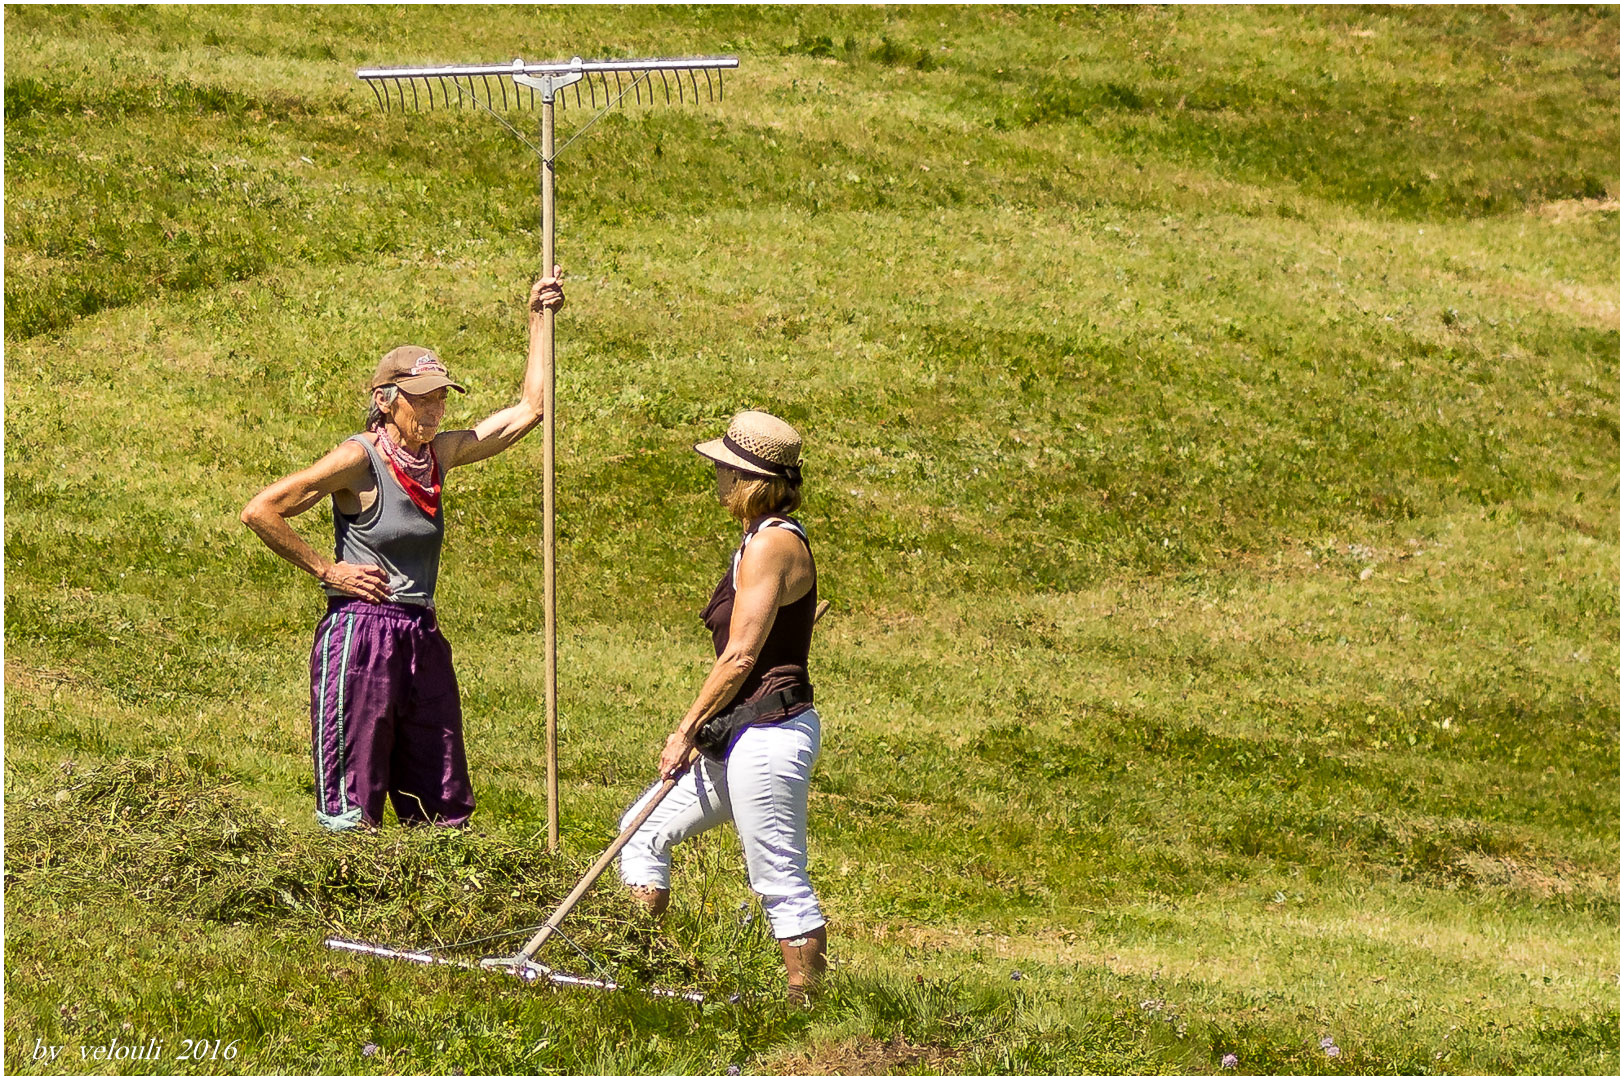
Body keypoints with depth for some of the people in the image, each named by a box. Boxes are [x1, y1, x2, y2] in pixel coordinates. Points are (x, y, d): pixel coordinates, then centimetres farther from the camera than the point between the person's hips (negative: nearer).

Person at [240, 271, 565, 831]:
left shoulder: (438, 455, 8)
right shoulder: (360, 459, -10)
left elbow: (528, 409, 13)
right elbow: (259, 511, -12)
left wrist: (538, 319, 11)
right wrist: (326, 569, -8)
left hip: (422, 639, 7)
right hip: (359, 635, -7)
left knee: (442, 812, 8)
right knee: (352, 816, -6)